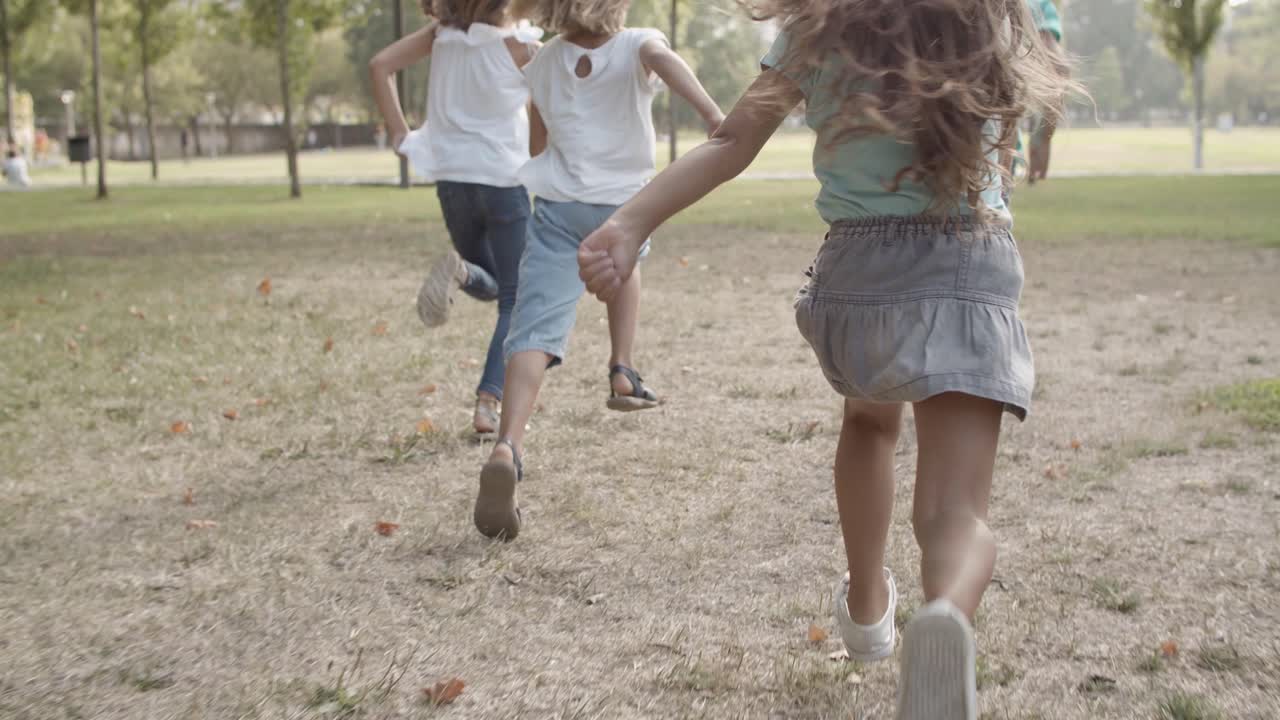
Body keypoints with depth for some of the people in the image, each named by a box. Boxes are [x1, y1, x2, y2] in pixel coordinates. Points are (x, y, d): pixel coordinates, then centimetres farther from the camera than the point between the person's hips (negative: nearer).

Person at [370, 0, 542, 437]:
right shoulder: (517, 44, -9)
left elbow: (380, 65, -2)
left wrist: (398, 134, 1)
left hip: (452, 178, 5)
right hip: (504, 180, -4)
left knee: (487, 286, 24)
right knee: (516, 301, 5)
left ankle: (458, 270, -11)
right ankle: (488, 401, -11)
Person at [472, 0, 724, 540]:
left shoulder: (542, 64, 11)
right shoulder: (636, 46, -1)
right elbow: (663, 60, -26)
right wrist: (713, 116, -38)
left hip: (556, 205, 1)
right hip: (622, 205, -1)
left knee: (535, 331, -11)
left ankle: (506, 449, -31)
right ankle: (622, 372, 32)